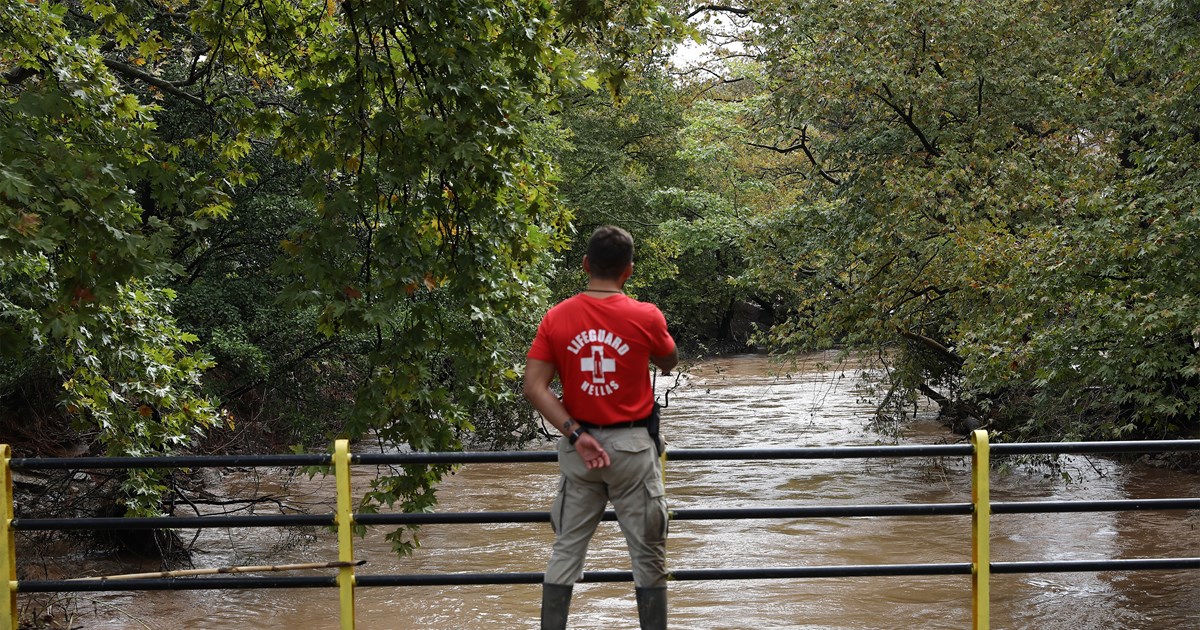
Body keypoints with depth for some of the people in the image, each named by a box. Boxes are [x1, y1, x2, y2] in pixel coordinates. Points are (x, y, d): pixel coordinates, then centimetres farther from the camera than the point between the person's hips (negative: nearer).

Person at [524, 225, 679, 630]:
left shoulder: (556, 318, -3)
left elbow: (534, 386, -8)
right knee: (648, 555, 8)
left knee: (566, 551, 11)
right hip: (631, 444, -3)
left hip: (578, 446, 3)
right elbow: (669, 363, 10)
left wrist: (575, 434, -11)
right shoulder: (646, 317, -9)